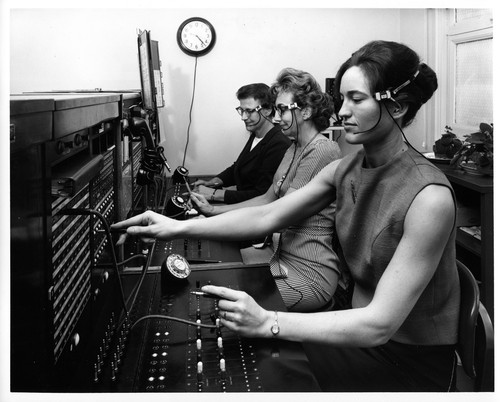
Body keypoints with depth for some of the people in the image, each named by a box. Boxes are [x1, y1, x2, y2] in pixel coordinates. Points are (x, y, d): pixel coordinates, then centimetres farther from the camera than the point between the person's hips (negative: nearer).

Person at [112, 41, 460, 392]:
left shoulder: (429, 197, -26)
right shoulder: (344, 170, -1)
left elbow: (380, 323, -28)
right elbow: (267, 216, 0)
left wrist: (268, 322, -34)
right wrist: (179, 228, -9)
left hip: (412, 361, -6)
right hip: (362, 333, 6)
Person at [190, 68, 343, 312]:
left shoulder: (322, 151, -19)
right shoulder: (295, 149, 13)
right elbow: (268, 199, 15)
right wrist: (213, 210, 7)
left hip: (309, 273, -9)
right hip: (283, 255, 9)